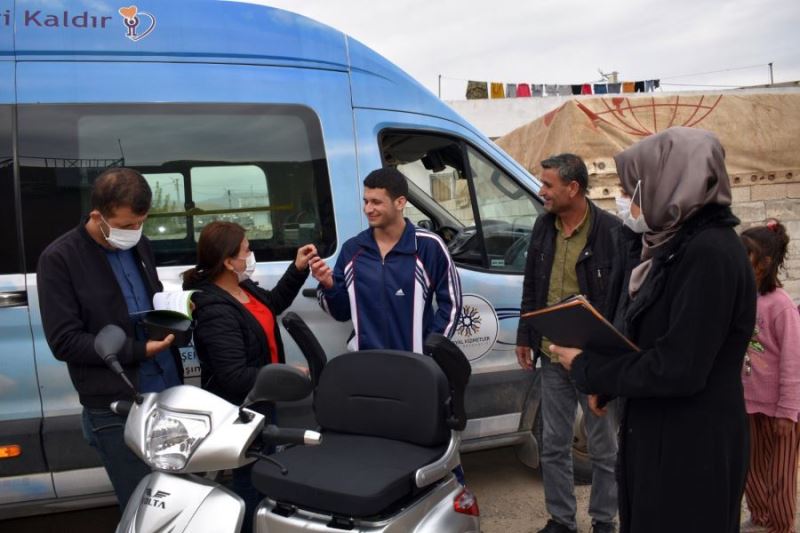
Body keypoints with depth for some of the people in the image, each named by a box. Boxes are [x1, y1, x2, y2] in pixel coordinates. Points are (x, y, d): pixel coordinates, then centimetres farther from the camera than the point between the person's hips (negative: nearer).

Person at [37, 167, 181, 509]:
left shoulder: (139, 245, 10)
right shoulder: (59, 259, -8)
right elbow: (64, 342, -12)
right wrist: (137, 350, -18)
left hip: (170, 394, 6)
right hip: (115, 408, -6)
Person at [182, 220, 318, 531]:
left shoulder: (243, 287, 0)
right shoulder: (216, 312, -29)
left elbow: (273, 304, 21)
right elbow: (234, 377, -33)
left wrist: (297, 270, 10)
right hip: (241, 411, -10)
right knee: (252, 480, 5)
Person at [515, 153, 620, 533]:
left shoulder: (610, 230, -12)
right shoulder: (543, 227, 6)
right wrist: (525, 337, 12)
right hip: (552, 354, 5)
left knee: (603, 446, 12)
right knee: (553, 445, 14)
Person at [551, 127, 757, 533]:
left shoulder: (711, 252, -21)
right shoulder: (682, 244, 9)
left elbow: (677, 369, -25)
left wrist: (586, 368, -14)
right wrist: (601, 370, -1)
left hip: (692, 450, -9)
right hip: (662, 437, 9)